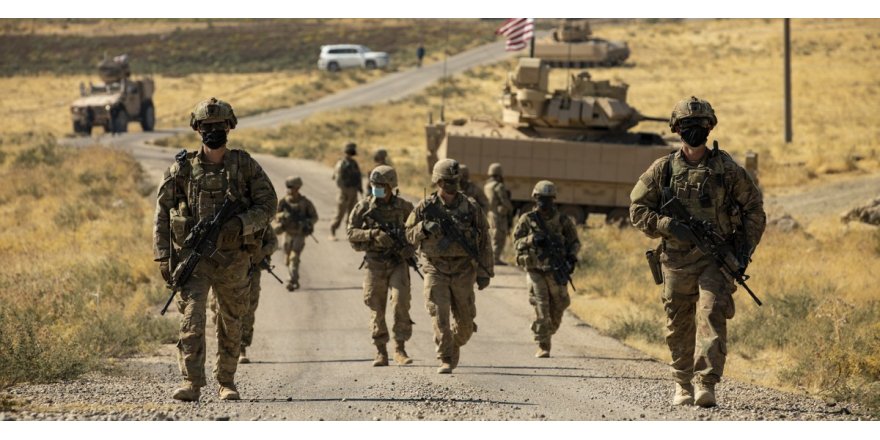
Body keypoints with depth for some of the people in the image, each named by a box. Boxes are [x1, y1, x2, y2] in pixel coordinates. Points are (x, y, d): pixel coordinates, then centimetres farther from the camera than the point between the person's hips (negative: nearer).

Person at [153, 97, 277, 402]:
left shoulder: (245, 166, 2)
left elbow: (268, 203, 0)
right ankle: (191, 383, -21)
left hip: (234, 258, 1)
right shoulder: (182, 168, 2)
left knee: (232, 325, 10)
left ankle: (226, 382, 25)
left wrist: (240, 224, -17)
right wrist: (164, 256, -3)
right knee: (192, 317, -18)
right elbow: (162, 213, 4)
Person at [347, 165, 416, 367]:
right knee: (377, 310, 4)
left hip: (398, 262, 0)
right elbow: (352, 233, -5)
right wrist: (374, 234, -20)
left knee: (401, 302, -15)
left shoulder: (403, 207, 1)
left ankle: (400, 349, -7)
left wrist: (411, 247, -5)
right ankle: (380, 352, 14)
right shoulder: (364, 207, -2)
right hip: (375, 264, 0)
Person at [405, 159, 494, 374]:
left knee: (466, 322, 8)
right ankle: (445, 360, -5)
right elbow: (410, 235, 5)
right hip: (436, 271, -1)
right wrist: (424, 228, -17)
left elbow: (484, 241, 4)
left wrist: (485, 272, 1)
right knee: (440, 316, -11)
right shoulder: (426, 207, 0)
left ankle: (454, 347, 36)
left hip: (463, 272, 1)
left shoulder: (471, 207, 0)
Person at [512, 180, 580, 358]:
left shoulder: (562, 220, 2)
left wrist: (572, 257, -8)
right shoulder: (527, 220, 0)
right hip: (535, 270, -2)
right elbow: (516, 242, 0)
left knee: (557, 308, 7)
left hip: (557, 270, 2)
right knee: (541, 308, -9)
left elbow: (574, 241, 10)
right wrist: (532, 239, -18)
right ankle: (543, 347, -7)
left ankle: (547, 333, 34)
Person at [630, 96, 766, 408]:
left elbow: (754, 209, 10)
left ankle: (707, 385, -23)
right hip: (677, 261, 2)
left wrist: (746, 248, -1)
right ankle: (682, 384, 24)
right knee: (679, 326, 8)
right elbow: (638, 210, 4)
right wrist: (669, 226, -12)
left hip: (716, 260, -2)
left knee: (712, 315, -17)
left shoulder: (727, 169, 3)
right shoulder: (662, 169, 5)